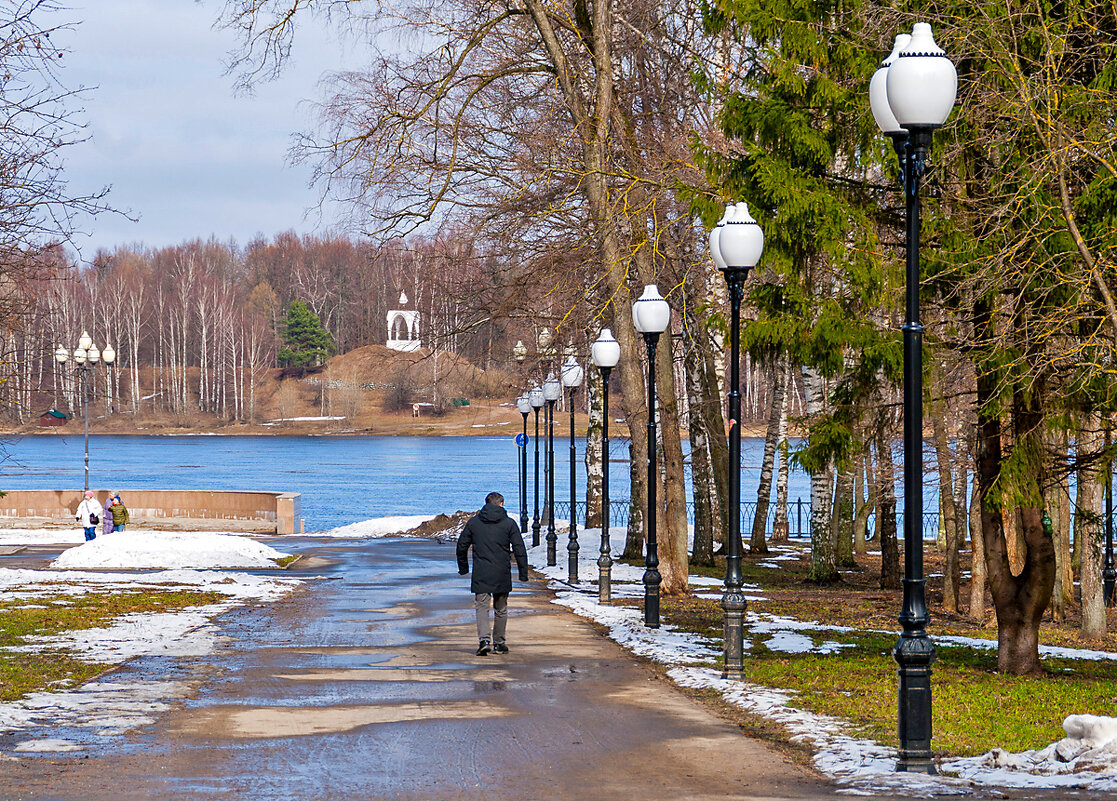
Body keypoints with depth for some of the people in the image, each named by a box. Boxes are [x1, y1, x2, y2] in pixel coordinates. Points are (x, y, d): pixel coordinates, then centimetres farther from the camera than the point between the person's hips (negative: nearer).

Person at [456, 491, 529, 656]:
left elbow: (461, 545, 8)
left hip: (481, 574, 0)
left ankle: (484, 639, -21)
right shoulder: (509, 523, 1)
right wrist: (523, 573, 4)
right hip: (502, 574, 0)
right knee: (501, 609, 14)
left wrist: (463, 567, 20)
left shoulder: (474, 522, 5)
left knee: (482, 607, -1)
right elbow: (519, 549, -2)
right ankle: (499, 642, 20)